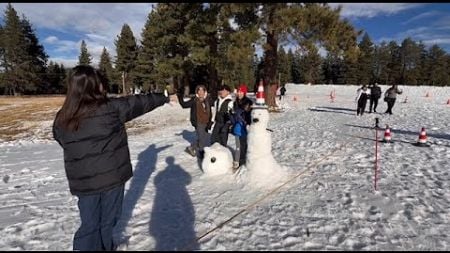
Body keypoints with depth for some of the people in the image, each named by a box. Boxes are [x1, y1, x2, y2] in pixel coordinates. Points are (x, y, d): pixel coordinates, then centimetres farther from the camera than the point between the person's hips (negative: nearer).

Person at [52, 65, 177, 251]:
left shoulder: (61, 119, -4)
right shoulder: (111, 107, -16)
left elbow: (63, 142, 11)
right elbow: (139, 102, -4)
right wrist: (166, 98, 10)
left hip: (82, 182, 3)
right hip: (112, 176, -3)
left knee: (89, 223, 19)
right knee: (107, 220, 19)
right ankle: (105, 246, 40)